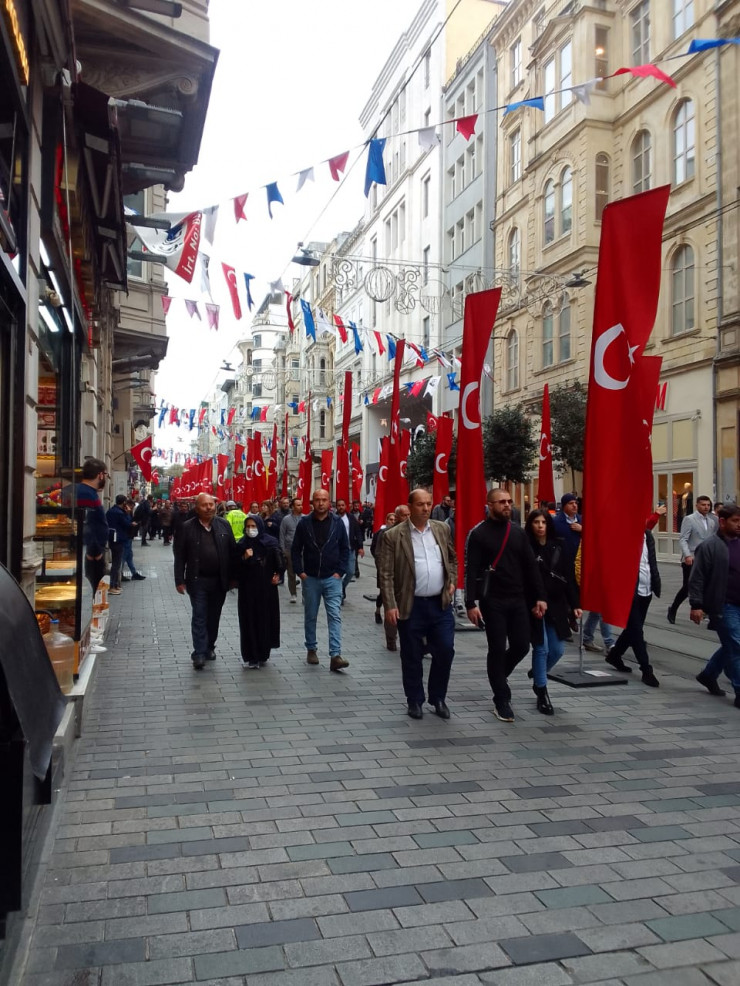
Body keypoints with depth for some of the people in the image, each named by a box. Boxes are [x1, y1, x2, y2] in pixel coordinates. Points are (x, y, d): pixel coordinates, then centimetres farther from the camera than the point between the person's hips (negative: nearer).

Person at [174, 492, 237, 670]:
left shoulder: (224, 525, 3)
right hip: (198, 580, -3)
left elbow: (233, 552, 5)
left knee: (214, 617, 14)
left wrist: (233, 577, 2)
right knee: (199, 617, -2)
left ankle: (209, 647, 29)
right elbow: (179, 556, -3)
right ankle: (199, 653, -2)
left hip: (219, 580, 3)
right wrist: (180, 580, -7)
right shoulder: (187, 528, -4)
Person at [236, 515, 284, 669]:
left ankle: (263, 654, 16)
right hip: (248, 589, 0)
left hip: (267, 588, 0)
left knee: (266, 619, 4)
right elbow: (236, 569, 1)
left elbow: (280, 562, 8)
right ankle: (250, 656, 6)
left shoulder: (271, 543, -2)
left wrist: (278, 575, -3)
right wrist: (244, 559, -15)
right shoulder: (242, 545, 1)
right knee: (249, 620, -1)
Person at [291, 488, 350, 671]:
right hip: (310, 578, 1)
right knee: (310, 616, 13)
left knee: (335, 616, -8)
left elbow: (345, 549, 4)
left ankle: (335, 655, -10)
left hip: (332, 578, -1)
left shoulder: (337, 522, -1)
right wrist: (299, 571, -3)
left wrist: (340, 571, -4)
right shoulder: (304, 523, -1)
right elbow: (295, 549, 4)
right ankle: (311, 649, 28)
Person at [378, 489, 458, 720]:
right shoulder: (393, 536, -7)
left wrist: (452, 580, 6)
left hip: (441, 603, 3)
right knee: (412, 657, 7)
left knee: (445, 651, 5)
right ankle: (414, 701, 25)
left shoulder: (442, 529, 6)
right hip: (411, 606, -3)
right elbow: (386, 574, -8)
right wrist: (390, 605, -14)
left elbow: (452, 558, 21)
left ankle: (438, 697, 25)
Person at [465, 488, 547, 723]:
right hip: (492, 601, -4)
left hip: (518, 599, 4)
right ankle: (501, 701, 13)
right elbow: (471, 571, -9)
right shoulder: (478, 533, -6)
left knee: (521, 646, 5)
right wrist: (471, 603, -16)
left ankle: (498, 676, 34)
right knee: (497, 649, 0)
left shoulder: (518, 532, 8)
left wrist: (539, 597, 3)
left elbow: (531, 566, 9)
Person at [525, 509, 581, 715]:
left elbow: (569, 576, 8)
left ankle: (538, 676, 35)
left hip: (556, 605, 5)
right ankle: (542, 693, 14)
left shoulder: (557, 547, 6)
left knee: (557, 649, 8)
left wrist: (574, 604, 4)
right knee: (541, 648, -1)